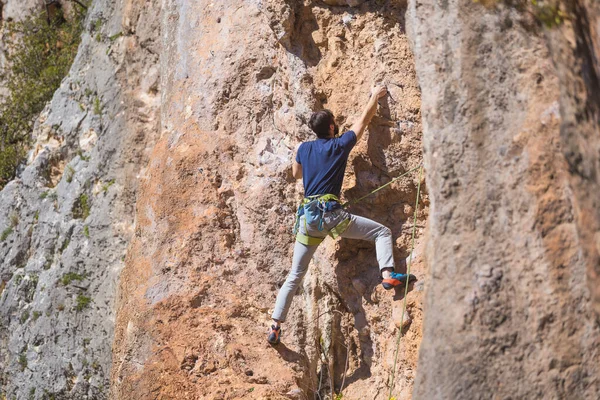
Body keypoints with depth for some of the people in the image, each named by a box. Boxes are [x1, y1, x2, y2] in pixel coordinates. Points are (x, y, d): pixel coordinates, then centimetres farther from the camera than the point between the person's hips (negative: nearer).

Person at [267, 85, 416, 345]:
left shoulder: (304, 149, 12)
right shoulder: (339, 145, 1)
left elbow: (296, 174, 30)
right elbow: (363, 121, 14)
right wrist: (375, 97, 27)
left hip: (307, 217, 5)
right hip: (331, 214, -5)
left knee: (294, 276, 10)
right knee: (382, 231, 6)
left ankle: (275, 327, 7)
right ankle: (388, 274, -16)